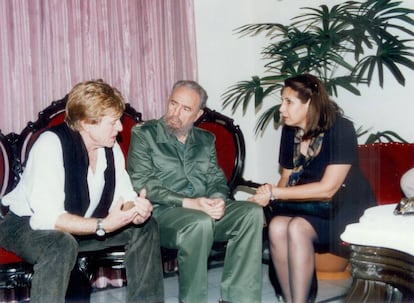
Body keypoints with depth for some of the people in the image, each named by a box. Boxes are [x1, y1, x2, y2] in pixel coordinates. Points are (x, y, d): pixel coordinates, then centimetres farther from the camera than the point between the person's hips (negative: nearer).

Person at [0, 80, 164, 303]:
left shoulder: (112, 147, -5)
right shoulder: (52, 144, -27)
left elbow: (124, 195, -5)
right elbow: (48, 216, -34)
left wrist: (135, 210, -28)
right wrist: (103, 225, -39)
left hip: (80, 226, 7)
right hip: (27, 224, -7)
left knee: (145, 226, -3)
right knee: (62, 245, -40)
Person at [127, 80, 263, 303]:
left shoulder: (206, 140, 17)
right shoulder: (144, 134, 0)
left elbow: (217, 179, 13)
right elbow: (142, 184, -10)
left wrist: (219, 199, -13)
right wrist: (188, 202, -20)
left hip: (205, 210, 5)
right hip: (162, 211, -5)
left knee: (252, 212, -18)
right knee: (200, 223, -36)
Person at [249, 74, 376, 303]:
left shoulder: (340, 129, -17)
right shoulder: (290, 130, 2)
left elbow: (327, 188, -21)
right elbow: (287, 177, 9)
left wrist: (274, 193, -21)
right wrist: (270, 194, -14)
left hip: (344, 207, -5)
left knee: (297, 228, -32)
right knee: (277, 226, -26)